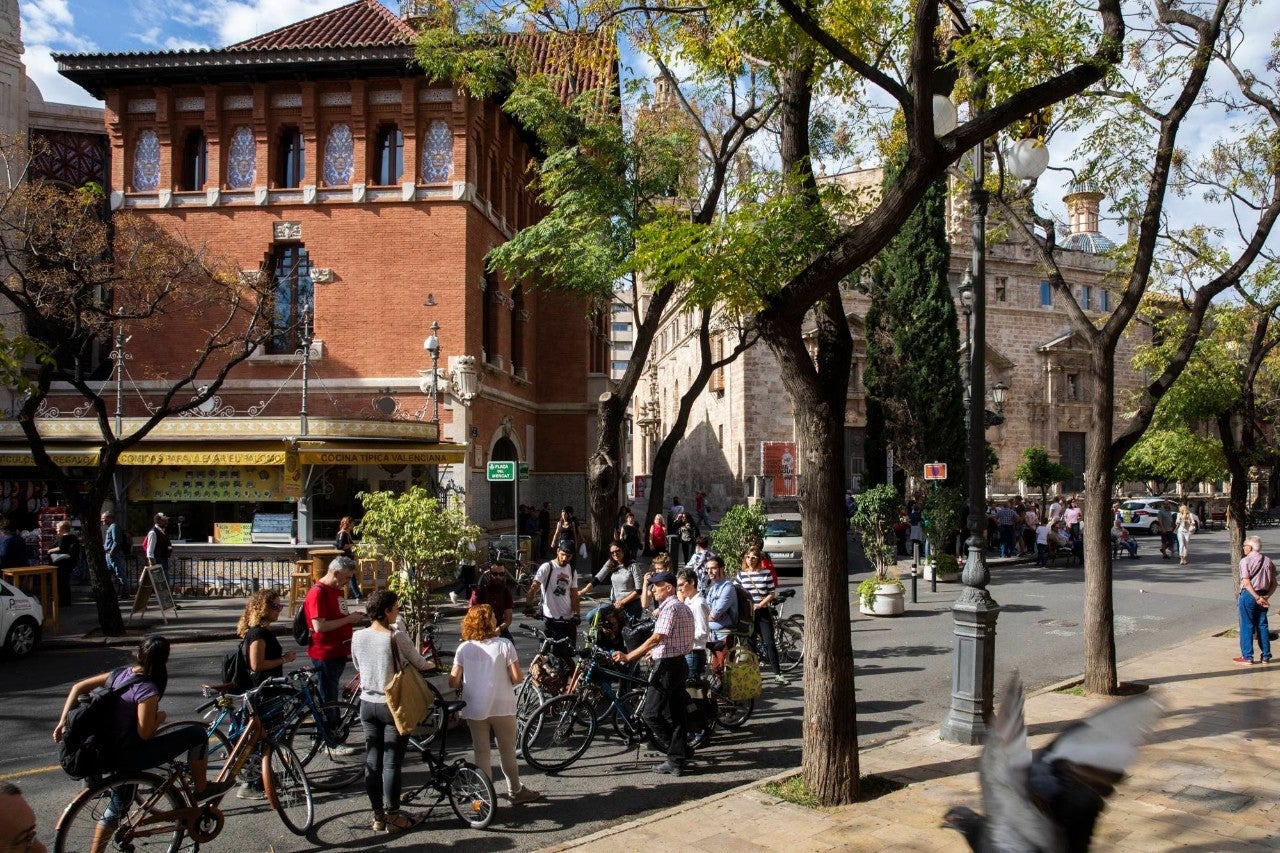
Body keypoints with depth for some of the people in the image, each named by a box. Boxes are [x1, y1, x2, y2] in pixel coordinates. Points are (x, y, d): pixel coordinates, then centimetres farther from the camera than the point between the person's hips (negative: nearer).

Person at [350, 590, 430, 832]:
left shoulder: (358, 637, -3)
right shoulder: (397, 637, -19)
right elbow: (419, 663, -6)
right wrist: (429, 664, 17)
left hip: (367, 704, 5)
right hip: (393, 705, -5)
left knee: (372, 761, 12)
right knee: (391, 762, 4)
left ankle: (378, 816, 21)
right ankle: (393, 817, 13)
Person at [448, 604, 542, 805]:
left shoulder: (464, 648, -4)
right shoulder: (504, 645, -10)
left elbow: (453, 682, -7)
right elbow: (517, 678, -12)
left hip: (474, 709, 2)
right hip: (502, 707, -1)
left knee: (481, 753, 13)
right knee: (507, 751, 16)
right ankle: (515, 791, 29)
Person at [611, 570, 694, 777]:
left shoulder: (670, 607, -15)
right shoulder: (683, 608, 16)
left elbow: (657, 637, -24)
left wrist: (629, 656, -25)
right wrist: (655, 652, 25)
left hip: (667, 666, -10)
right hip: (679, 664, 10)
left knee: (650, 713, -3)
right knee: (675, 715, 11)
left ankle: (679, 753, 0)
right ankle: (677, 761, 13)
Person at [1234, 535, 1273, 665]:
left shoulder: (1245, 561, -10)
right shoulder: (1268, 561, 8)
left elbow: (1246, 583, -18)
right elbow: (1274, 584, 4)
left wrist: (1257, 597, -15)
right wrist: (1266, 596, -4)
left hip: (1248, 595, -5)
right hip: (1263, 597, 5)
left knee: (1247, 626, 2)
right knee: (1263, 625, 13)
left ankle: (1247, 657, 5)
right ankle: (1266, 657, 17)